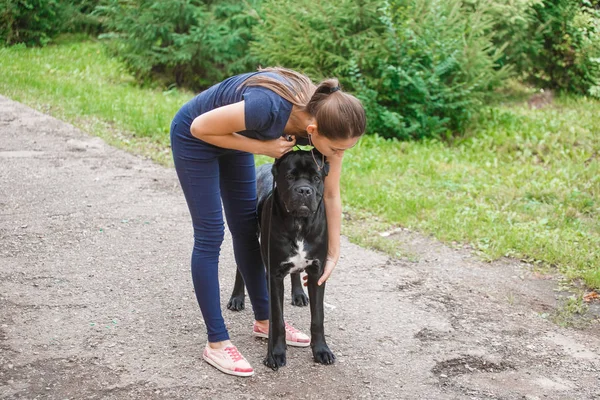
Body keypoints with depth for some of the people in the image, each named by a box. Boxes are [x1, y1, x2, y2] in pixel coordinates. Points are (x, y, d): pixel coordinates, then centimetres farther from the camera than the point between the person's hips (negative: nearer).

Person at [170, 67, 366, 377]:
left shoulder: (328, 120, -22)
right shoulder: (270, 107, -43)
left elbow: (331, 194, -7)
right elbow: (201, 127, -27)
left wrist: (334, 253, -4)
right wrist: (263, 147, -27)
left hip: (231, 135, 6)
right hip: (195, 136, -6)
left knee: (247, 228, 11)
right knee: (210, 235, -5)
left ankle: (264, 320, 25)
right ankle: (216, 343, 1)